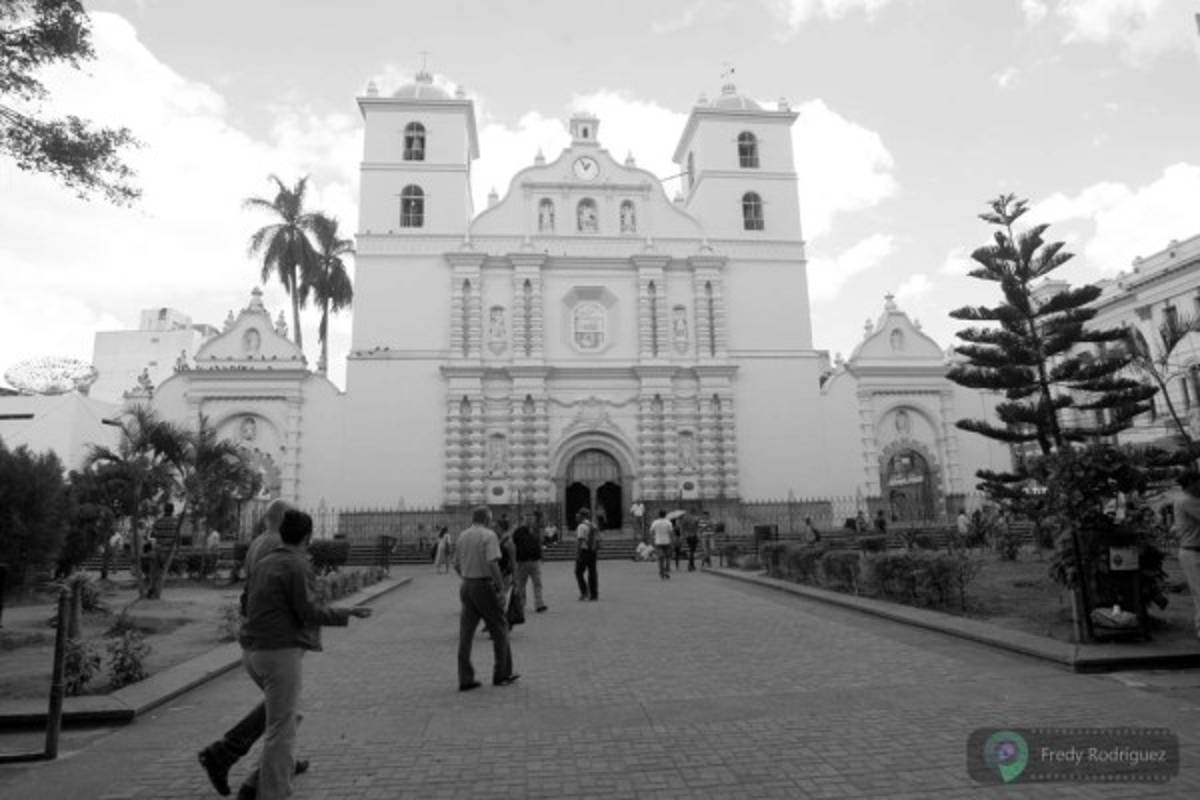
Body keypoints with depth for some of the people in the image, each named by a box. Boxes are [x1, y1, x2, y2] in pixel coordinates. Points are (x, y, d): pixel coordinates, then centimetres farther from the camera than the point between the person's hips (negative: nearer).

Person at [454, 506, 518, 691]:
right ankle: (502, 674, 14)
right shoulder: (489, 535, -11)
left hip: (466, 586, 6)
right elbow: (492, 564, -21)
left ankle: (465, 679, 8)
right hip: (484, 586, -6)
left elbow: (456, 566, 14)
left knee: (466, 633, 7)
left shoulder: (462, 536, 9)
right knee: (499, 629, 8)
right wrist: (501, 587, -14)